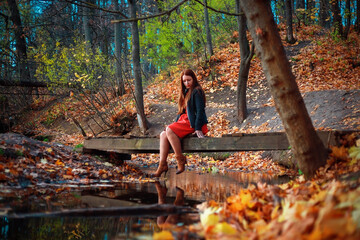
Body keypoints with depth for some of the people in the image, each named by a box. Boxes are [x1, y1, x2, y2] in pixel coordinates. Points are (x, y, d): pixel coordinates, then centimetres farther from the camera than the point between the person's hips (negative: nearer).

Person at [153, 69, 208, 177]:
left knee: (169, 130, -26)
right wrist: (175, 123, 12)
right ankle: (162, 164, -14)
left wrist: (198, 128, -21)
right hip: (185, 121, 9)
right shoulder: (186, 92, 20)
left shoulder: (196, 91, -7)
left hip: (193, 123, -9)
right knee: (163, 134, -6)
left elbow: (200, 111, -15)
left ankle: (180, 159, -20)